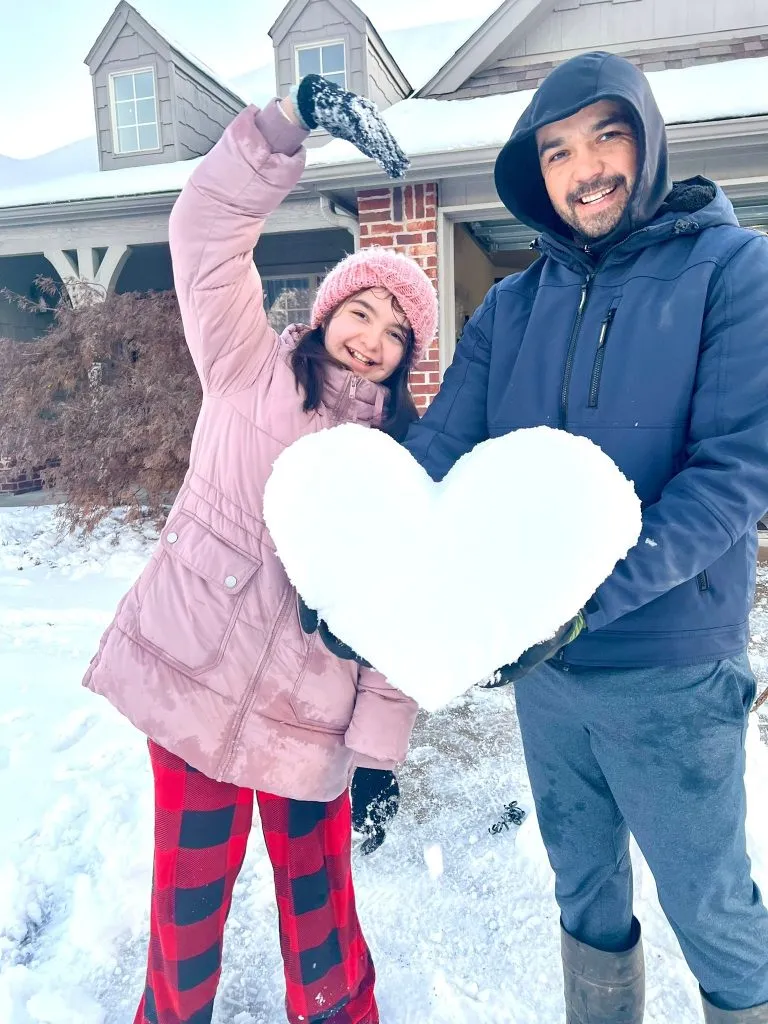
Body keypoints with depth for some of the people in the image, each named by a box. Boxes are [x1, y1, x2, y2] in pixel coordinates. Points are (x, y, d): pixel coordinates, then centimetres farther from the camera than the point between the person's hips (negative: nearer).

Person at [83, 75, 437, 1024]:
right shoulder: (251, 369, 2)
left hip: (310, 706, 2)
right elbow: (206, 229, -10)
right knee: (191, 883, 12)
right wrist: (293, 116, -21)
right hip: (193, 670, -1)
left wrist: (378, 741, -1)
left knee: (317, 887, 13)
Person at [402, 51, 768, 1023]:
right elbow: (437, 452, -4)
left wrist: (593, 597, -26)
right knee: (583, 887, 24)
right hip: (542, 663, 4)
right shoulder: (512, 306, 3)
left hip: (670, 670, -4)